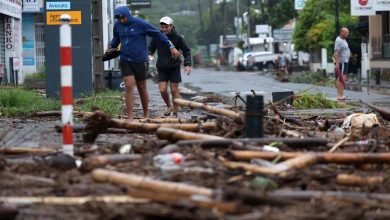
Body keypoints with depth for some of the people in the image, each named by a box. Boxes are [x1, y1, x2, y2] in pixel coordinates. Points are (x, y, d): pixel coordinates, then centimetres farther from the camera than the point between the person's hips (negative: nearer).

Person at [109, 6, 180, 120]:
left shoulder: (140, 24, -11)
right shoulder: (117, 25, 2)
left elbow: (158, 34, -6)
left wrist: (171, 47, -5)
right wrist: (111, 47, 4)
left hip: (140, 61, -3)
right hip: (125, 61, 3)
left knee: (142, 89, 8)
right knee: (129, 87, -10)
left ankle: (146, 115, 26)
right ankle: (130, 118, -11)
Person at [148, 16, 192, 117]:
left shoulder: (177, 38, -7)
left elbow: (186, 51, 1)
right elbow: (151, 49, 9)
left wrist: (187, 64, -10)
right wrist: (148, 55, -15)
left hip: (174, 67, -2)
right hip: (162, 68, 2)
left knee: (174, 90, 0)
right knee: (162, 90, -6)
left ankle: (175, 113, 10)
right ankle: (169, 106, 22)